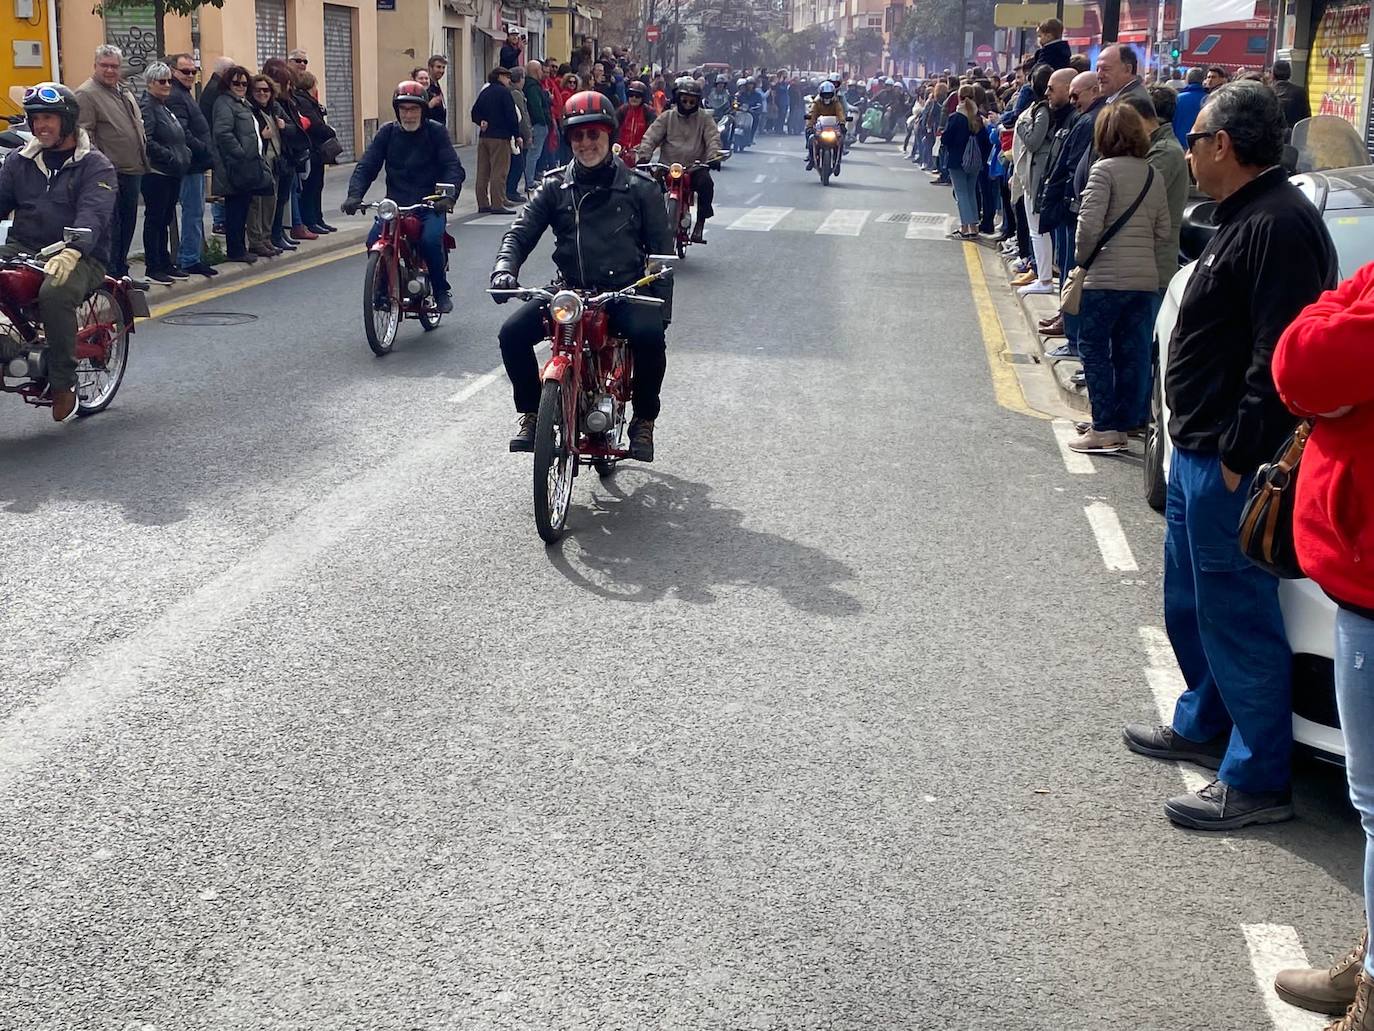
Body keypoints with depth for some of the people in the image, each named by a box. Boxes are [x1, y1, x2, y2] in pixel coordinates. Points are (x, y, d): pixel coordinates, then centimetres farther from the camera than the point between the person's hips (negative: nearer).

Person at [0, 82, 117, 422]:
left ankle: (63, 383, -21)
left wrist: (71, 252, -36)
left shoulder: (95, 166, -1)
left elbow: (93, 215, -17)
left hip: (79, 257, -5)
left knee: (55, 292, -36)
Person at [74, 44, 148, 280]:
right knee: (110, 227, -6)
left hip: (132, 171, 9)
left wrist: (143, 160, 20)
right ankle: (110, 276, -1)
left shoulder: (125, 91, 18)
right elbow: (85, 135, -15)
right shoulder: (86, 94, -9)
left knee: (127, 225, 14)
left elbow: (138, 124, 27)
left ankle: (121, 272, 23)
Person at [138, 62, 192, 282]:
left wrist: (185, 154, 7)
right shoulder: (147, 106, -11)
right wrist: (172, 157, -20)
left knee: (165, 220, 13)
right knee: (154, 220, -2)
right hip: (156, 173, -9)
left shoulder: (164, 107, 17)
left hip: (172, 173, 9)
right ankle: (153, 267, 3)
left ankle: (165, 263, 20)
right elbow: (147, 141, -21)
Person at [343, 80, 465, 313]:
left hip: (430, 205, -2)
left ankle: (442, 292, -6)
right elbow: (365, 167, 1)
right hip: (395, 204, 2)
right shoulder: (387, 133, 7)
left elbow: (454, 168, -8)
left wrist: (448, 195, -28)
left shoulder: (436, 132, 1)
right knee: (374, 241, -22)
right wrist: (355, 195, -17)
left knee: (430, 240, -30)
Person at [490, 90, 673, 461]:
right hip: (569, 291, 2)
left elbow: (661, 245, 5)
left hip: (625, 292, -2)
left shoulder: (639, 187, 6)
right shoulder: (554, 187, 11)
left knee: (650, 335, -34)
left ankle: (643, 420, -9)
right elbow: (520, 233, 5)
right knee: (513, 333, -21)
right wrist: (505, 269, -17)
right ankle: (531, 414, 4)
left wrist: (661, 297, -12)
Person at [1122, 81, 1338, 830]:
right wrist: (1196, 444, 18)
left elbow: (1281, 357, -25)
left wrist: (1239, 456, -23)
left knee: (1236, 615, -3)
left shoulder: (1278, 226, -20)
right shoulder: (1244, 218, 14)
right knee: (1190, 605, 22)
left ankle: (1257, 780, 7)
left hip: (1228, 463, -11)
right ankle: (1204, 725, 39)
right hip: (1199, 451, 11)